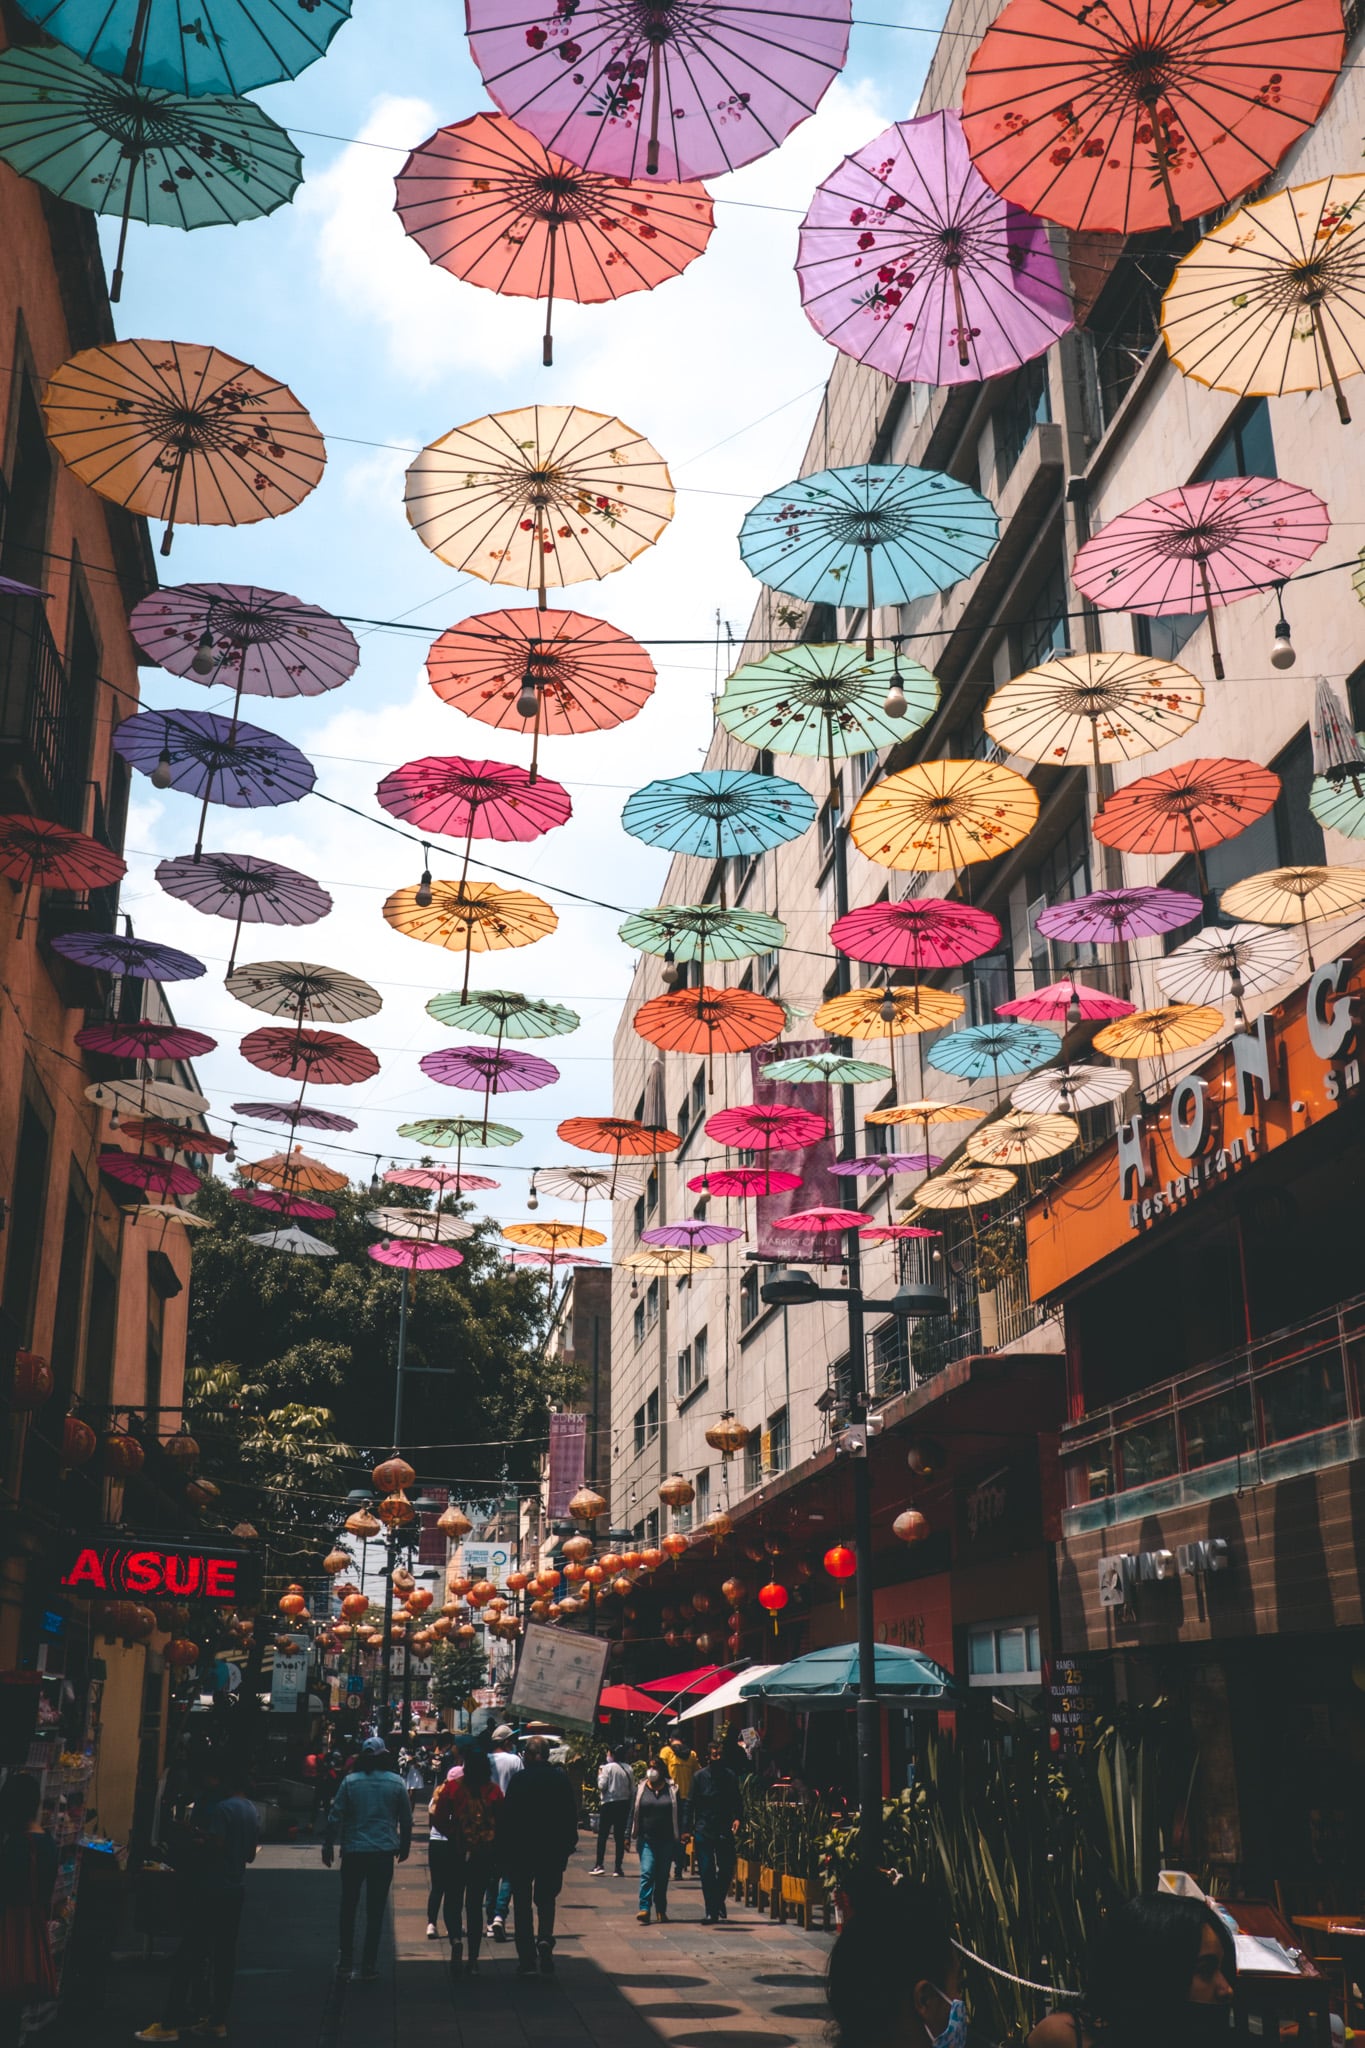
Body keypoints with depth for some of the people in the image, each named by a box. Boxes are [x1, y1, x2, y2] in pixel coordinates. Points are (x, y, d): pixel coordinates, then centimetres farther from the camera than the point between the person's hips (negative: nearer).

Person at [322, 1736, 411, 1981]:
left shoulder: (350, 1782, -5)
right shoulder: (396, 1782, -2)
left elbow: (335, 1817, -3)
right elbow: (406, 1819, 5)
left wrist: (327, 1846, 9)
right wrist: (404, 1846, 19)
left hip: (353, 1852, 0)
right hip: (384, 1853, 0)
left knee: (348, 1906, 18)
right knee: (375, 1910, 5)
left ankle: (346, 1957, 25)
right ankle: (369, 1965, 4)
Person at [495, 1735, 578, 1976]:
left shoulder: (518, 1779, -8)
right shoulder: (561, 1779, 1)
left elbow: (506, 1816, -10)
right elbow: (571, 1814, 4)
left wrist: (502, 1852, -4)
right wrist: (569, 1844, 15)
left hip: (521, 1849, -2)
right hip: (553, 1850, 2)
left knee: (523, 1903, 9)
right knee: (546, 1899, 17)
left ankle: (527, 1959, 5)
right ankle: (545, 1937, -10)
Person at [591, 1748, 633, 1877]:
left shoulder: (607, 1767, -9)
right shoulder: (628, 1769, 4)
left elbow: (602, 1785, -12)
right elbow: (633, 1789, 6)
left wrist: (599, 1775, 4)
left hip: (609, 1804, -4)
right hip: (624, 1804, 4)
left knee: (602, 1835, 5)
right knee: (620, 1836, 8)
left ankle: (599, 1865, -1)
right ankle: (618, 1868, 6)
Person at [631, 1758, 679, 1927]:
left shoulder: (672, 1790, 3)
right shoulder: (641, 1789, 5)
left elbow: (678, 1815, 5)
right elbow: (634, 1813, 8)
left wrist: (679, 1837, 1)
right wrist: (630, 1836, 3)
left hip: (666, 1841, 0)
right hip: (646, 1840, 0)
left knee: (663, 1877, 8)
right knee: (647, 1873, -13)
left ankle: (661, 1910, 19)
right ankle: (644, 1908, -16)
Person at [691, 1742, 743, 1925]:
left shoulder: (731, 1776, 5)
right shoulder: (700, 1776, -1)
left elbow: (738, 1800, 9)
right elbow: (691, 1803, 0)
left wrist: (738, 1817, -10)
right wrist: (688, 1829, -6)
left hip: (725, 1830, 2)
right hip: (703, 1830, -2)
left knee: (727, 1869, 3)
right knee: (707, 1872, -2)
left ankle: (719, 1901, 30)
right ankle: (711, 1911, 8)